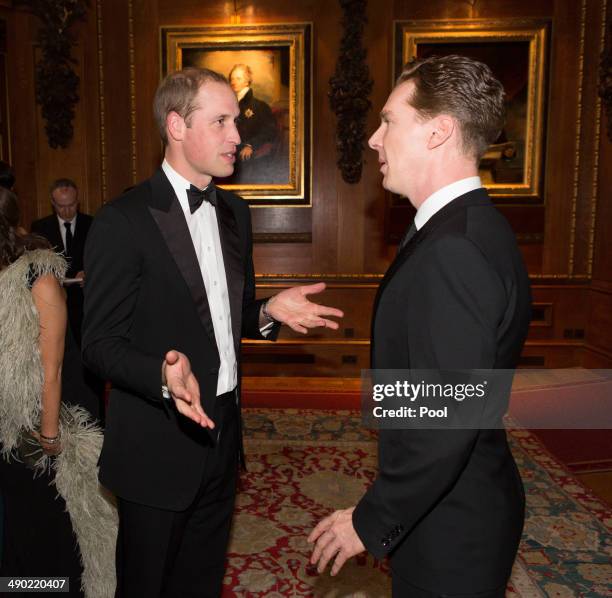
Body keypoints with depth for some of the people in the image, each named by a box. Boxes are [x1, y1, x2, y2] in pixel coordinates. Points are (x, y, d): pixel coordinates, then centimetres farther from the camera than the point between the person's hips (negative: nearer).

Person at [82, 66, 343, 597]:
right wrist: (164, 375, -32)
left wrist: (270, 310, -6)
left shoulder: (235, 212, 6)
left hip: (221, 431, 6)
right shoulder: (124, 221, -16)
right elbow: (100, 343, -14)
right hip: (158, 442, -6)